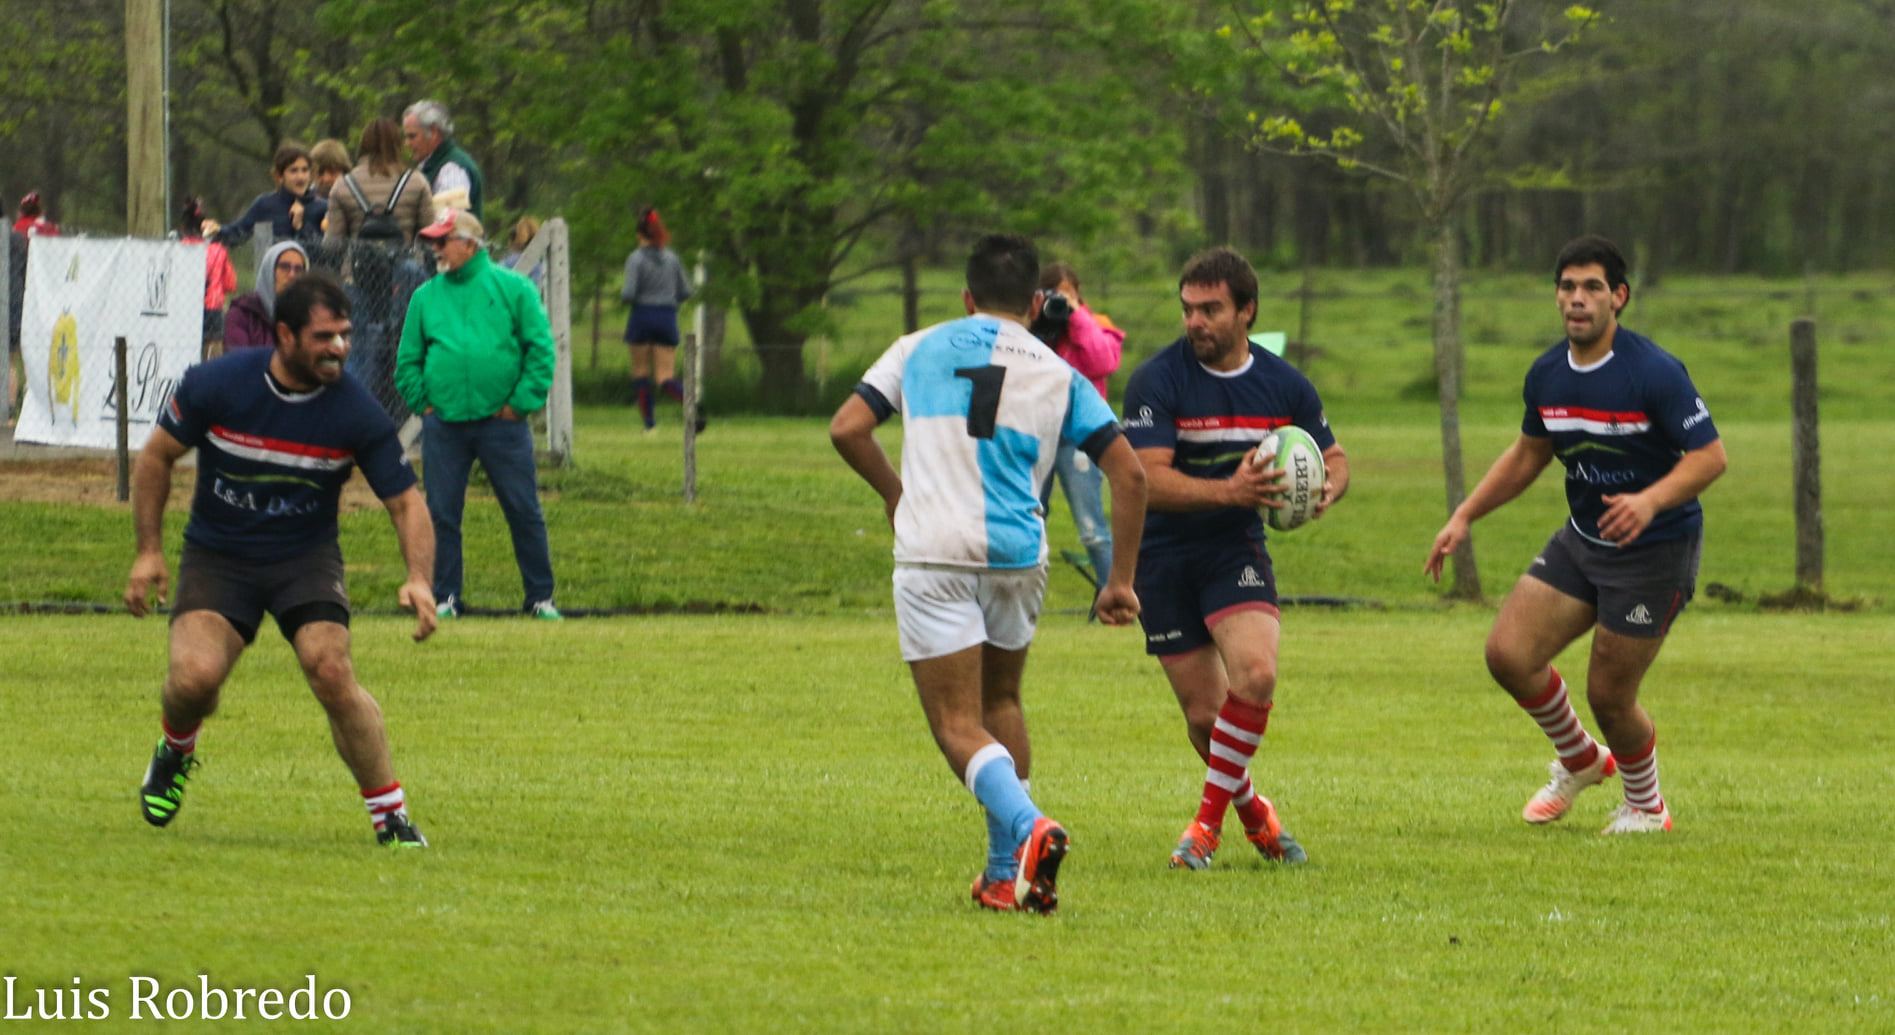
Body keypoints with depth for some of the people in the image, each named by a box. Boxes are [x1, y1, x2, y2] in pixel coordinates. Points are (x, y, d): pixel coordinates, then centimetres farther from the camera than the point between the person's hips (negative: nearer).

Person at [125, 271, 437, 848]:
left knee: (333, 675, -22)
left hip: (306, 560, 0)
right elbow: (156, 456, 1)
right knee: (195, 675, -22)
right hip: (217, 556, 0)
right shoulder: (216, 385, -15)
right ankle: (175, 753, 16)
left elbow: (406, 502, -6)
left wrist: (418, 579, -23)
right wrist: (149, 551, -1)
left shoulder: (357, 414, -14)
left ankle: (391, 816, -6)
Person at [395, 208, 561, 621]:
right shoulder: (426, 296, 9)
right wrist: (423, 402, 2)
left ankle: (540, 597, 9)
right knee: (443, 514, 3)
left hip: (501, 421, -2)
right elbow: (407, 361, 13)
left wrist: (521, 402, -5)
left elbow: (541, 351, 0)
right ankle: (445, 597, 12)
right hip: (444, 427, 2)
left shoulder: (513, 289, 2)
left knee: (523, 510, 0)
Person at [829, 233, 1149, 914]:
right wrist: (1120, 581, 12)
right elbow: (1129, 475, 6)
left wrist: (894, 493, 17)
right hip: (1017, 552, 2)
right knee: (1000, 703, 24)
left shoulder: (919, 349, 9)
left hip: (931, 554, -2)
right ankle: (1004, 875, 21)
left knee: (959, 727, -1)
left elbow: (847, 429, 0)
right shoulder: (1058, 375, 11)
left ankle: (1026, 827, -29)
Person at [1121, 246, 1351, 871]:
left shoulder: (1285, 385, -1)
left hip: (1237, 550, 1)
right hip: (1164, 560, -1)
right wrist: (1229, 491, -37)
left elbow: (1333, 458, 12)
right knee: (1204, 714, 0)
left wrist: (1327, 488, -12)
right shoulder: (1158, 380, -14)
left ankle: (1209, 821, -11)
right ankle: (1251, 812, 30)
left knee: (1255, 673, -25)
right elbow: (1150, 478, -23)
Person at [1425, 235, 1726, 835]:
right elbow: (1528, 454, 18)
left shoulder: (1655, 373, -20)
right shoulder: (1547, 375, 1)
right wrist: (1465, 517, 13)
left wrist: (1650, 500, -39)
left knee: (1608, 695, -3)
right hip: (1581, 542, 6)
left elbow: (1710, 456, -22)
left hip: (1656, 551, -6)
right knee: (1508, 654, -6)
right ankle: (1579, 760, 22)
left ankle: (1646, 804, 28)